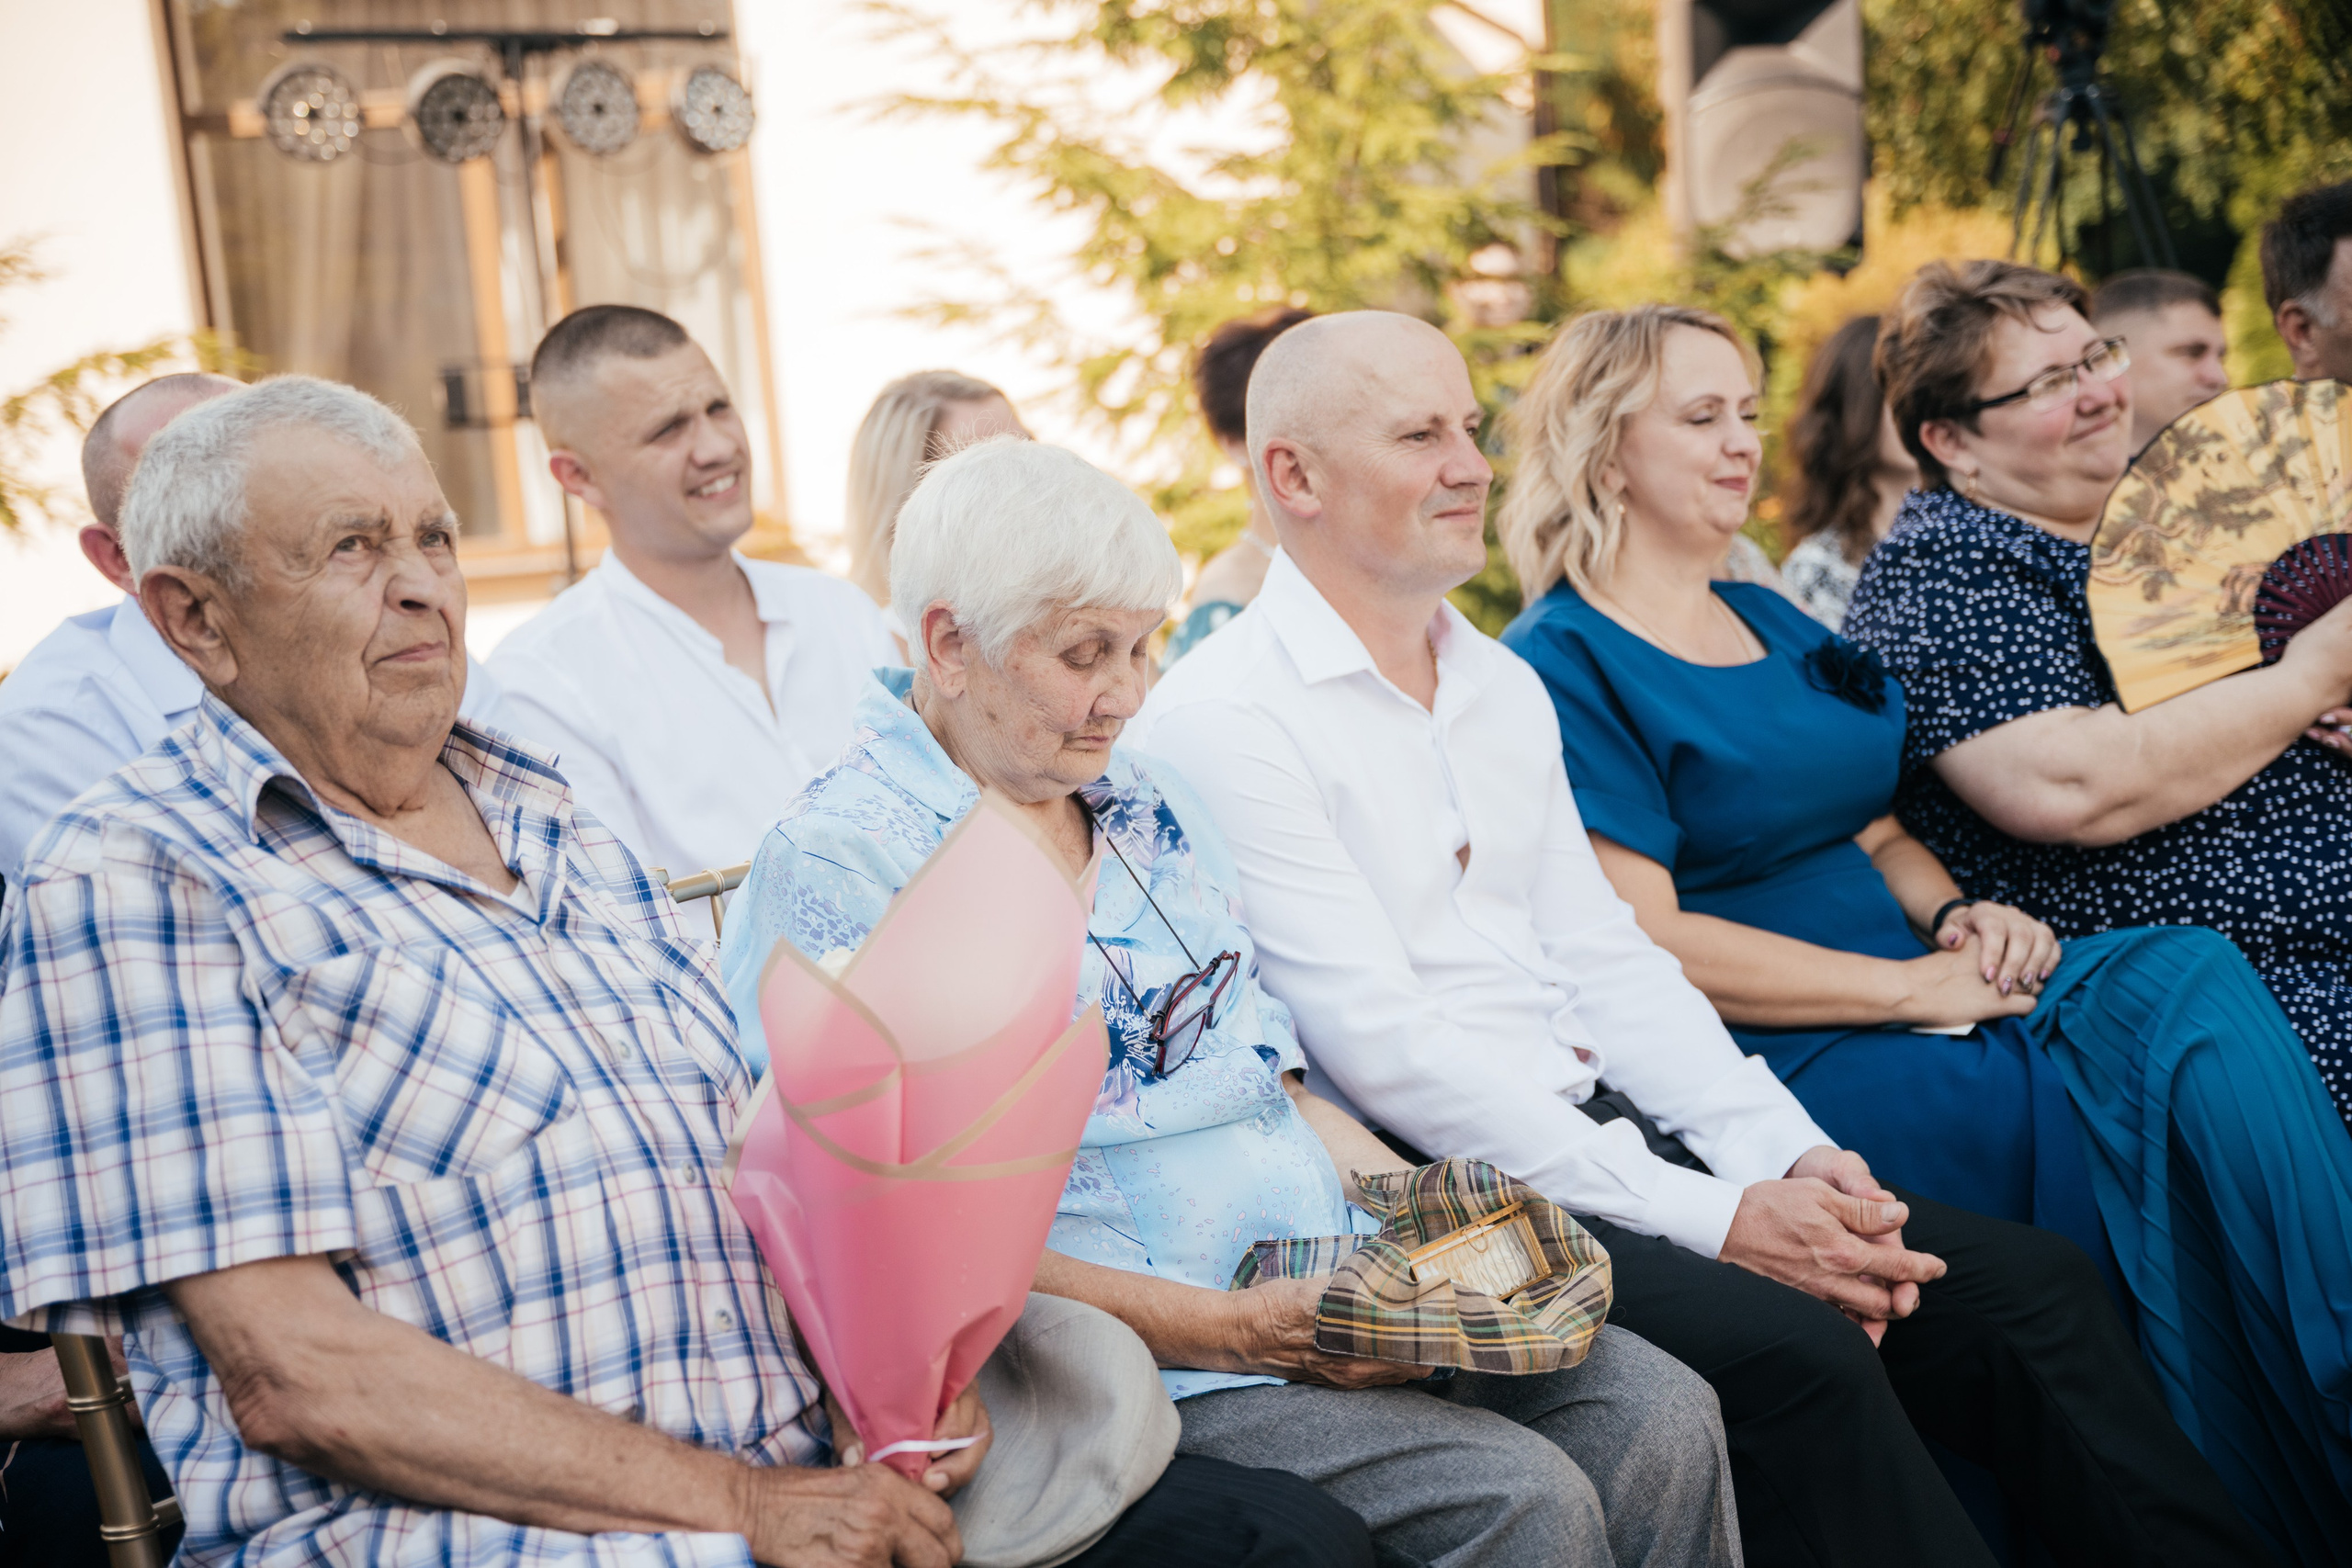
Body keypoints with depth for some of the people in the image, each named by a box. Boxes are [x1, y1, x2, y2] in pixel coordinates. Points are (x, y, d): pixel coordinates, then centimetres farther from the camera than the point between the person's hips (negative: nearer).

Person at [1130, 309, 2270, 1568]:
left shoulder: (1506, 684, 16)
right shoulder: (1223, 720, -10)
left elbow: (1606, 962, 14)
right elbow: (1385, 1049, -17)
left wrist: (1789, 1155, -3)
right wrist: (1708, 1218, -20)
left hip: (1602, 1124, 8)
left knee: (2028, 1285, -5)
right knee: (1793, 1351, -29)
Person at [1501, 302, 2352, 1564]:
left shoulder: (1772, 623, 20)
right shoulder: (1562, 665, -6)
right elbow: (1645, 945, -14)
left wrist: (1959, 917, -1)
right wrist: (1913, 988, -15)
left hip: (1924, 1010, 7)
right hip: (1773, 1070, -7)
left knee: (2188, 979, -18)